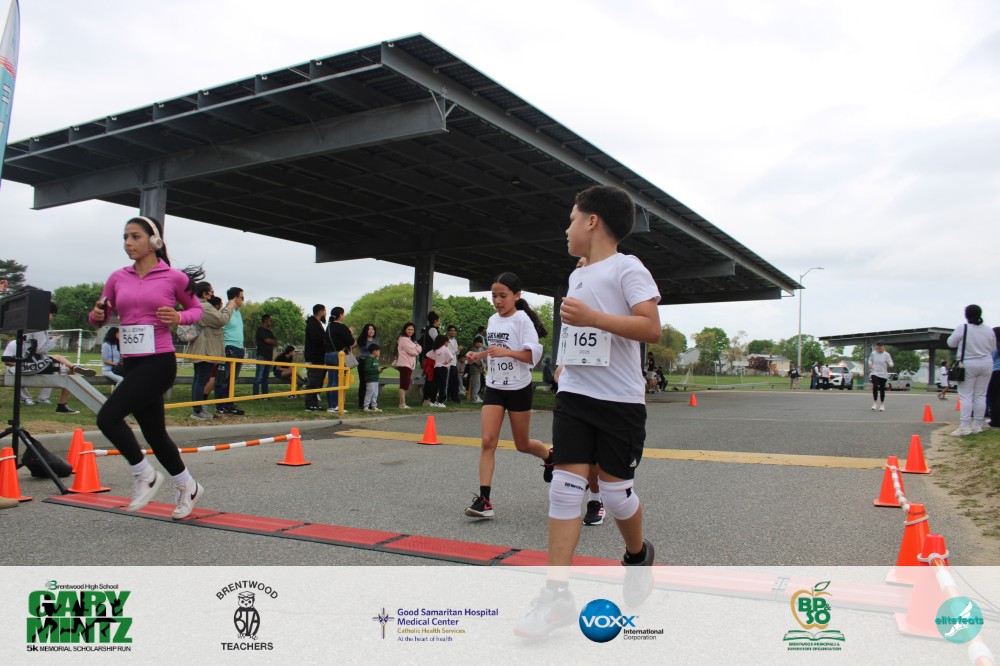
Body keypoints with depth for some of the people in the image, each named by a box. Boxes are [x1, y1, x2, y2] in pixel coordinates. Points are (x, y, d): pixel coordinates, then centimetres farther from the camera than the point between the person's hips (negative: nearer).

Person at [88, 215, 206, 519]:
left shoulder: (174, 277, -5)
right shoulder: (118, 278, 8)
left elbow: (196, 309, 9)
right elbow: (98, 318, 15)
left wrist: (178, 318, -12)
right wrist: (97, 314, -8)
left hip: (159, 362, -6)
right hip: (132, 363, 6)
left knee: (108, 416, -18)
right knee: (154, 433, 13)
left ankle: (145, 475, 3)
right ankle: (188, 487, 32)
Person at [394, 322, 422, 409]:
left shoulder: (410, 339, 24)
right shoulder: (403, 339, -9)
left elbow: (419, 349, 18)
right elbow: (413, 351, -14)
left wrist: (417, 348, -2)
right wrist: (417, 348, 4)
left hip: (408, 365, 10)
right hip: (404, 365, -10)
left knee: (404, 386, 9)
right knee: (404, 385, -12)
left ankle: (402, 404, 12)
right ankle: (402, 404, -14)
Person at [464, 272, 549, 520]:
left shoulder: (522, 319, -11)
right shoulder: (492, 320, 8)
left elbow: (533, 355, -17)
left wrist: (507, 352, -30)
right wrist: (479, 355, 5)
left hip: (519, 389, -4)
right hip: (494, 388, 5)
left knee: (522, 445, 9)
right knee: (488, 441, -9)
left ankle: (549, 455, 42)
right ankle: (484, 500, -10)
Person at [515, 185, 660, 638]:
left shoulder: (626, 267, -8)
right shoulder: (577, 275, 16)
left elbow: (651, 329, -19)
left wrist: (592, 317, -26)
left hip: (619, 400, -6)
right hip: (573, 395, 6)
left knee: (615, 490, 3)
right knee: (564, 488, -3)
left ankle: (638, 556, 34)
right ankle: (557, 594, -1)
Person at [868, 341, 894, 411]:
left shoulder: (886, 354, -3)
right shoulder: (873, 353, 2)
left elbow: (891, 364, -3)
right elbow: (870, 360, 20)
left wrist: (888, 363, -26)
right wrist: (870, 364, -2)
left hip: (883, 374, 0)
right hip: (875, 373, 0)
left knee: (882, 389, 5)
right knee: (875, 387, -19)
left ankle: (882, 405, 21)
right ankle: (875, 403, -6)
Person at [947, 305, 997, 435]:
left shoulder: (962, 328, -12)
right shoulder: (989, 330, 1)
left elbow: (951, 343, -2)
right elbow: (993, 349, 11)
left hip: (968, 365, -4)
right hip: (986, 364, 4)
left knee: (966, 395, -3)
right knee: (980, 395, 9)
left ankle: (964, 426, -9)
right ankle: (977, 425, 12)